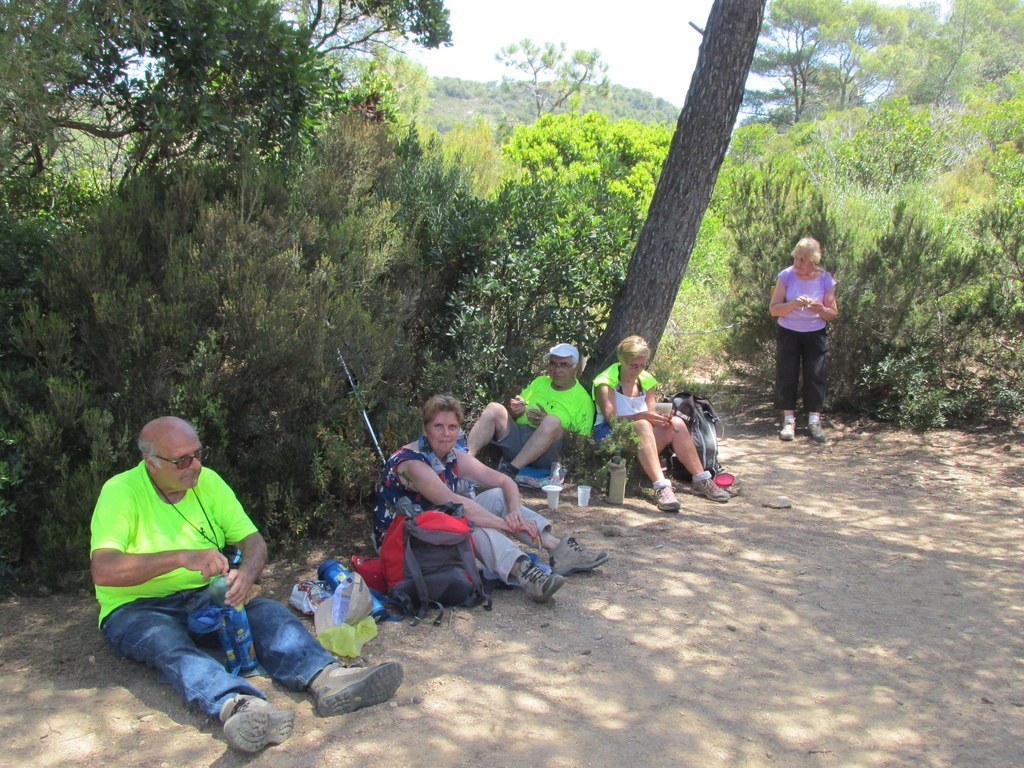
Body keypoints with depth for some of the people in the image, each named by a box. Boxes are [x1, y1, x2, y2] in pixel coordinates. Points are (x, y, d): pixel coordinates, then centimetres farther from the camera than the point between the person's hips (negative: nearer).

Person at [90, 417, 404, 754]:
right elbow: (103, 570, -26)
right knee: (168, 641, -37)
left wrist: (247, 572, -25)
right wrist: (181, 557, -36)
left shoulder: (207, 481, 1)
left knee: (268, 611, -23)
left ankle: (326, 678, -49)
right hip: (137, 609, -4)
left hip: (205, 598, 4)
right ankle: (238, 706, -65)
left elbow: (253, 540, -1)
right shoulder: (120, 492, -13)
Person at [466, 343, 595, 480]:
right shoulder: (539, 382, 22)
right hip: (515, 440, 4)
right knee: (495, 408, -19)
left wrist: (547, 424, -13)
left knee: (553, 421, -34)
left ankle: (509, 471, -38)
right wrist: (516, 411, -1)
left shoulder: (583, 399, 8)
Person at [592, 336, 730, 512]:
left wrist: (661, 418, -18)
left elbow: (651, 416, 6)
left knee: (676, 423, -20)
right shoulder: (606, 382, -7)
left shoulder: (646, 380, 10)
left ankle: (701, 480, -17)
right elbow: (611, 419, -19)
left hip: (642, 438, 5)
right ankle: (661, 487, -48)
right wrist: (643, 416, -33)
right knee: (642, 425, -36)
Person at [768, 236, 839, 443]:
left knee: (815, 376, -3)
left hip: (816, 335, 0)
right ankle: (789, 420, 6)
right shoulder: (786, 276, -8)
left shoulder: (825, 280, -6)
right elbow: (773, 309, -8)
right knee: (786, 376, -1)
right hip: (788, 333, 0)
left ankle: (814, 421, 3)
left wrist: (821, 309, -21)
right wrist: (793, 304, -25)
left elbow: (833, 314, 1)